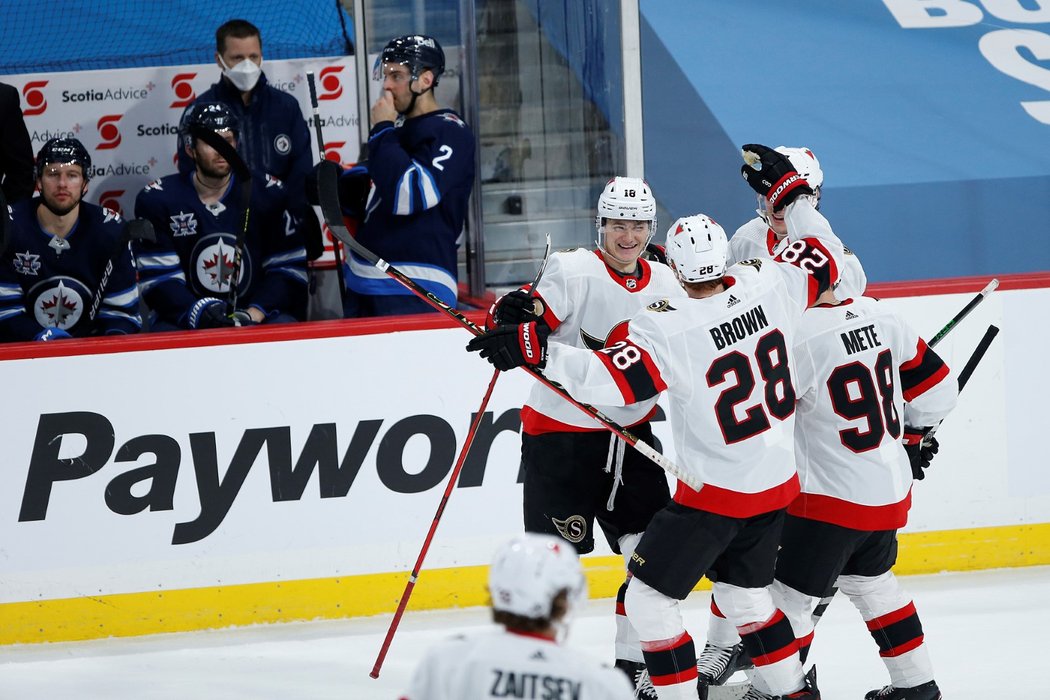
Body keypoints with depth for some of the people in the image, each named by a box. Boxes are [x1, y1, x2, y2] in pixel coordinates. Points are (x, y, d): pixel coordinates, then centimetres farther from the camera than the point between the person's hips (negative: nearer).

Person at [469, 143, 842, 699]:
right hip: (778, 482, 7)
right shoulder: (765, 285, -8)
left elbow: (606, 380, -31)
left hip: (715, 495, -7)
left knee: (649, 596, 4)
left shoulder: (666, 329, -24)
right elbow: (824, 258, 10)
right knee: (743, 589, 27)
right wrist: (790, 191, 17)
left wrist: (533, 349, -29)